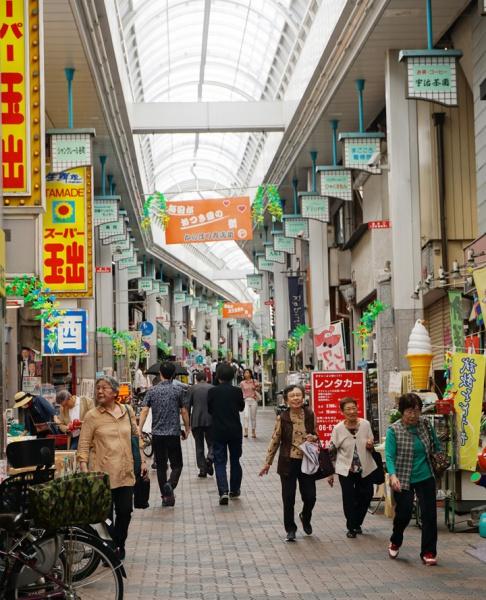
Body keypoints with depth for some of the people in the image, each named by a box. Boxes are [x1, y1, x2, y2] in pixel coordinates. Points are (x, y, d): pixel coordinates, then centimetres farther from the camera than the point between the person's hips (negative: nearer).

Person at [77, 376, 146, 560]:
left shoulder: (127, 411, 8)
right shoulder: (92, 416, -3)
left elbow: (136, 437, 16)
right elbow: (83, 445, -4)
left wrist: (142, 460, 12)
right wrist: (84, 469, -13)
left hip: (125, 472, 3)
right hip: (103, 473, -3)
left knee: (125, 510, 5)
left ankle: (118, 544, 25)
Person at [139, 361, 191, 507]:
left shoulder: (152, 391, 2)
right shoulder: (178, 390, -2)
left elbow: (144, 411, -5)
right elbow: (184, 411, -1)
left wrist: (139, 431, -4)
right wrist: (187, 429, 11)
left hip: (157, 434, 2)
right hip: (173, 434, -2)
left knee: (161, 466, 10)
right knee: (177, 465, 6)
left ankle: (165, 496, 11)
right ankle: (170, 484, -21)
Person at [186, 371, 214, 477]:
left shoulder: (192, 389, 3)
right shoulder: (213, 388, 5)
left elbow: (187, 406, 1)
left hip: (196, 421, 0)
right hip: (211, 420, 0)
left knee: (199, 446, 8)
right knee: (211, 442, 12)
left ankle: (202, 469, 5)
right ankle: (210, 458, -16)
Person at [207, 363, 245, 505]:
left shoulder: (212, 392, -9)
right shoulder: (237, 391, -8)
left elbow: (209, 410, 3)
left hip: (218, 432, -1)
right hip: (235, 431, 1)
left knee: (220, 461, 1)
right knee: (235, 460, 17)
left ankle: (223, 491, -15)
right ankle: (234, 490, 26)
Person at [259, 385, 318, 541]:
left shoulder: (310, 415, -2)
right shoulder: (282, 418, -7)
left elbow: (317, 436, 12)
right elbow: (275, 440, 0)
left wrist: (313, 438, -12)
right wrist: (268, 462, 2)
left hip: (307, 461, 2)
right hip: (288, 462, -1)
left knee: (310, 496, 3)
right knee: (288, 498, 4)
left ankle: (305, 517, 36)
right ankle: (290, 529, 21)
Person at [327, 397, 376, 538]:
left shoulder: (365, 424, -3)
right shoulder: (338, 429, -8)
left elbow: (371, 447, 9)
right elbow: (331, 452, -2)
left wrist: (370, 446, -15)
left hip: (365, 468, 2)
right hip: (346, 470, -2)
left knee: (366, 496, 8)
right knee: (349, 500, -2)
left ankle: (357, 523, 32)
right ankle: (351, 527, 16)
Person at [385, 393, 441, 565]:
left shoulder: (425, 424, 0)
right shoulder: (394, 430, -11)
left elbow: (436, 446, 14)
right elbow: (389, 455, -15)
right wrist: (392, 475, -29)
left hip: (426, 478, 3)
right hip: (403, 480, -3)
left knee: (429, 514, -1)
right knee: (403, 514, 2)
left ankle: (428, 552, 12)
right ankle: (395, 543, 32)